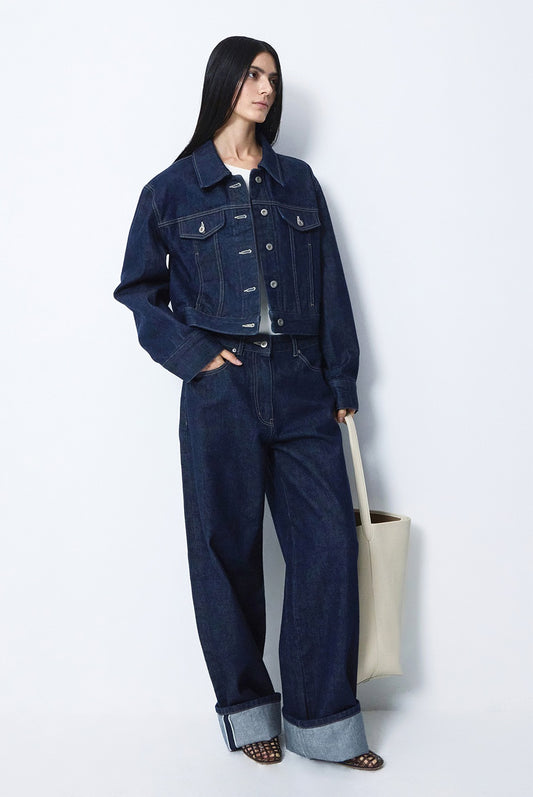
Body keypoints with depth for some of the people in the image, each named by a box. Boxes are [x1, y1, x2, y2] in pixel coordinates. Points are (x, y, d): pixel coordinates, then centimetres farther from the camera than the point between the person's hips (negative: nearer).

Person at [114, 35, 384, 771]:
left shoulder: (298, 183, 12)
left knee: (330, 542, -2)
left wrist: (343, 384, 6)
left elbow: (330, 288, 10)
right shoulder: (173, 189, 5)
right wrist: (190, 353, -6)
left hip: (301, 386, 3)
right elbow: (138, 288, 8)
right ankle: (249, 710, 22)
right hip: (222, 388, -2)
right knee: (229, 550, 4)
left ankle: (323, 720, 12)